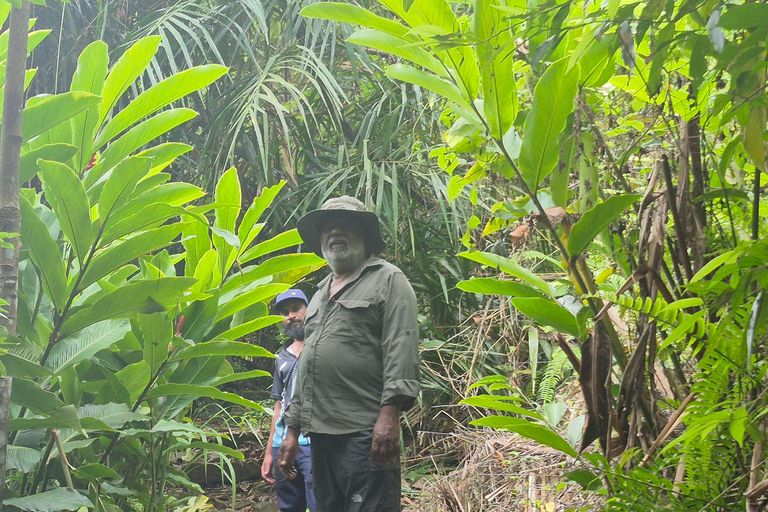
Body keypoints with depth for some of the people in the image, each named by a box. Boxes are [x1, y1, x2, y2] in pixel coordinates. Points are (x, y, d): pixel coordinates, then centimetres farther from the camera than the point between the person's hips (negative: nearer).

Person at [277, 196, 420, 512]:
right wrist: (293, 431, 22)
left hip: (365, 432, -8)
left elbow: (401, 349, -10)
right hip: (321, 434, 8)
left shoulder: (387, 279, 3)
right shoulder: (321, 294, 26)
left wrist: (390, 412, -21)